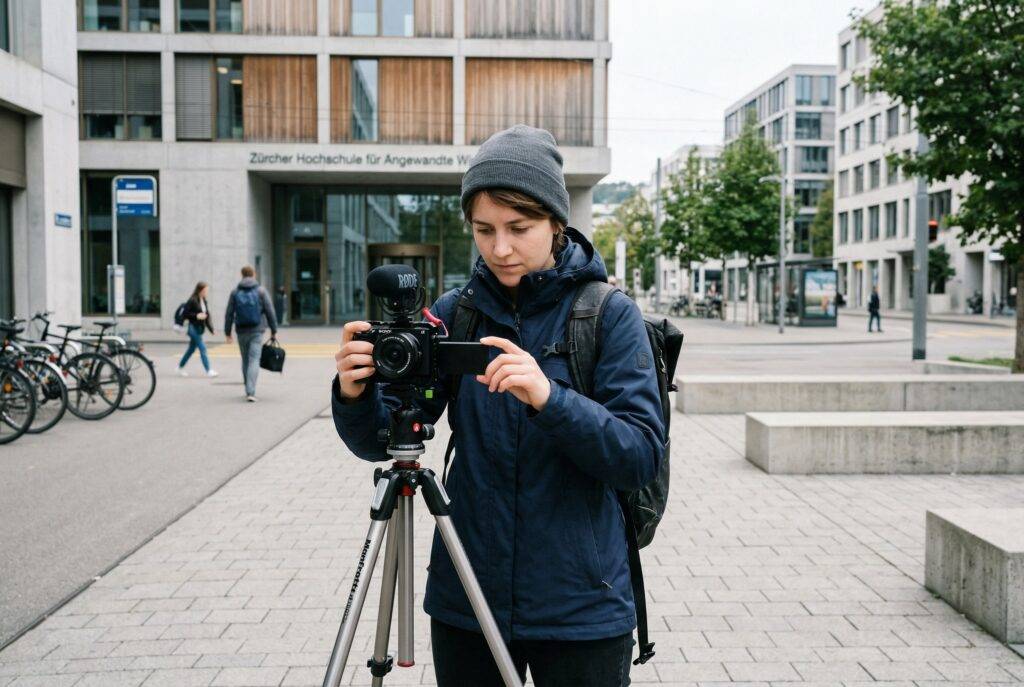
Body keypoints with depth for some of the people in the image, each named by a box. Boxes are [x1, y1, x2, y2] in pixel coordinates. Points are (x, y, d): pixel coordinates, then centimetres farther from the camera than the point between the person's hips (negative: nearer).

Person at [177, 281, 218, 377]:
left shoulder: (204, 301, 9)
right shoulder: (192, 301, -13)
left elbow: (207, 316, 13)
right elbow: (185, 314, -14)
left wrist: (211, 329, 6)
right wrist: (196, 316, -22)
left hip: (200, 328, 8)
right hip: (193, 328, -8)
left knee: (192, 349, 16)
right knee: (202, 348, -11)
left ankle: (180, 367, 31)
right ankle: (208, 370, -10)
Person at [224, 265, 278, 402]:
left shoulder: (235, 292, 3)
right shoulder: (261, 291, -2)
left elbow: (229, 314, 3)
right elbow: (270, 312, -4)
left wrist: (227, 332, 10)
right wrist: (273, 331, 3)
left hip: (242, 332, 2)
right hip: (257, 331, -2)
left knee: (245, 360, 15)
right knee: (254, 360, -6)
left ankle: (249, 391, 23)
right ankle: (250, 392, -17)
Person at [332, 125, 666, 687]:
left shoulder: (609, 313, -9)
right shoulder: (454, 312, 0)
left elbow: (642, 456, -16)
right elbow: (381, 440, -1)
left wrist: (549, 398, -31)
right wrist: (355, 394, -23)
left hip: (580, 611, -2)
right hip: (465, 605, 3)